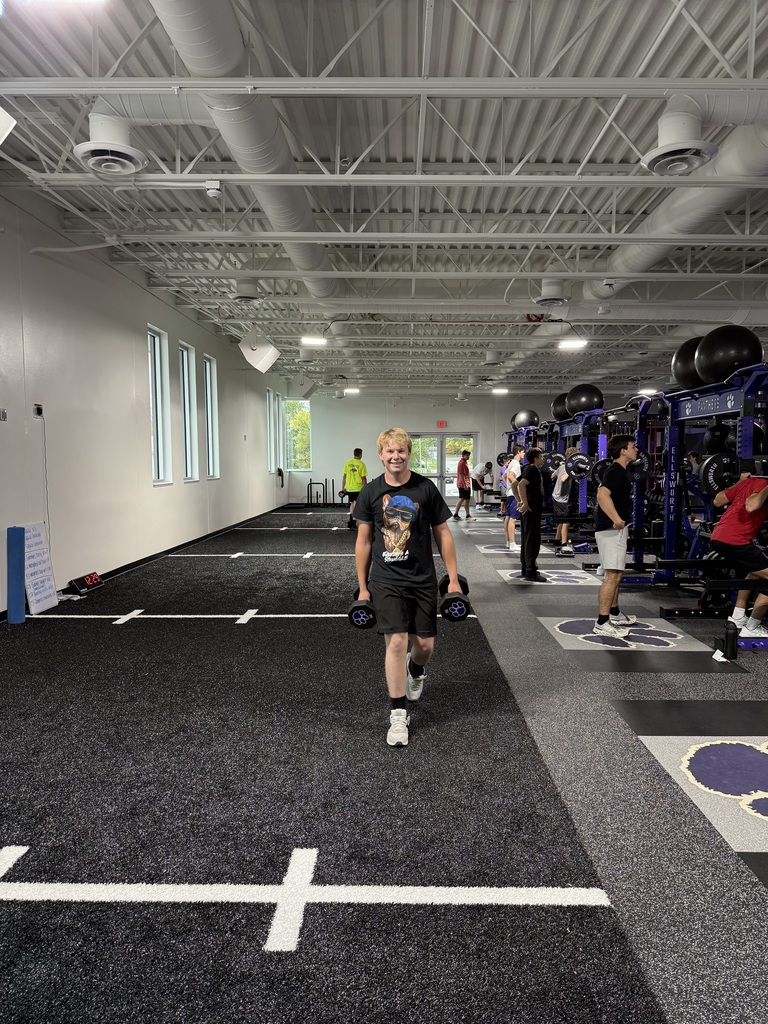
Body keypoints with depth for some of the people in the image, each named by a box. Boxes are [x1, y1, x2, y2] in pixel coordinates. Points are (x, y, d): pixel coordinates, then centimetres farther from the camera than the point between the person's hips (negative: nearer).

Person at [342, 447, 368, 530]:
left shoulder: (347, 463, 1)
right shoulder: (361, 464, -8)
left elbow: (344, 476, 2)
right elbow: (364, 478, -8)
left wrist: (343, 488, 9)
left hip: (349, 488, 4)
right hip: (358, 488, -4)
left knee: (352, 503, 20)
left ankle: (351, 520, 20)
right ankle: (353, 522, 0)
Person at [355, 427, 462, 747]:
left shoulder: (425, 488, -4)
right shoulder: (370, 492, -1)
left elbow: (442, 534, 2)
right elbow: (364, 541, 5)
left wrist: (453, 579, 0)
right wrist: (362, 587, 5)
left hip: (422, 580, 1)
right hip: (386, 581, -1)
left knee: (425, 644, 6)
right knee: (396, 642, -9)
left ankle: (416, 670, 43)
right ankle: (398, 715, 5)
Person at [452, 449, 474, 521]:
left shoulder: (465, 462, 16)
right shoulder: (462, 463, -16)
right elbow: (461, 475, -21)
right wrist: (465, 485, -24)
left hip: (464, 484, 10)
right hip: (464, 484, -10)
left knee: (461, 499, 11)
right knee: (466, 499, -4)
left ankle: (456, 514, 14)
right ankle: (467, 515, 3)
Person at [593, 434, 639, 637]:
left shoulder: (618, 471, 16)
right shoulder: (617, 471, -16)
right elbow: (602, 494, -33)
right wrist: (617, 519, -34)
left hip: (615, 530, 11)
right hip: (611, 530, -11)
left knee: (615, 574, 19)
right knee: (612, 575, -12)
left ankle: (614, 614, 32)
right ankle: (602, 623, -12)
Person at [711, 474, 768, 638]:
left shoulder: (749, 481, 19)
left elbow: (717, 501, 28)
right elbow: (750, 506, -28)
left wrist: (740, 482, 37)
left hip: (718, 537, 10)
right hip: (735, 541, -10)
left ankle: (737, 618, 32)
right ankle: (751, 629, 1)